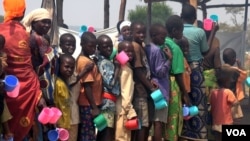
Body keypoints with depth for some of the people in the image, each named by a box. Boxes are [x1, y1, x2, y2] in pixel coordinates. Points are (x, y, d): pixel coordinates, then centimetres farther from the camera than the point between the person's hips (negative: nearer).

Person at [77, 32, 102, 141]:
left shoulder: (87, 60, 12)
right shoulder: (86, 62, -17)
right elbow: (87, 87, -22)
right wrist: (94, 107, -22)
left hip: (89, 104, 9)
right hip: (89, 105, -9)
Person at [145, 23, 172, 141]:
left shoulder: (147, 48, 12)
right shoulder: (157, 50, -15)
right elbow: (160, 72, -18)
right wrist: (169, 59, -16)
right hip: (160, 90, -9)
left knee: (155, 121, 12)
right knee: (159, 122, -6)